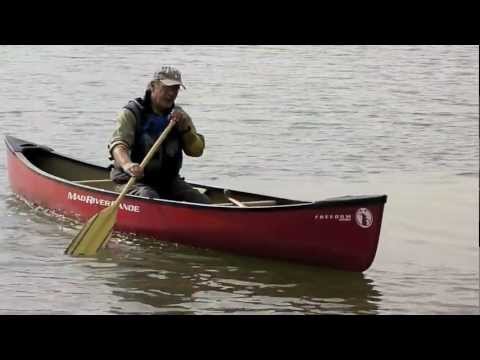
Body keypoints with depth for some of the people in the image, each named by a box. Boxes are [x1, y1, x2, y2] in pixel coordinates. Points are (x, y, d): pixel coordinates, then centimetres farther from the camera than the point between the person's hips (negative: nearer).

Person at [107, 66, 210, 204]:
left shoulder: (179, 115, 9)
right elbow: (117, 144, -24)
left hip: (168, 181, 5)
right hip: (134, 181, -5)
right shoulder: (132, 113, -8)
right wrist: (127, 165, -46)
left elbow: (197, 150, 3)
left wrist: (184, 127, -15)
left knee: (203, 203, -13)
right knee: (149, 198, -36)